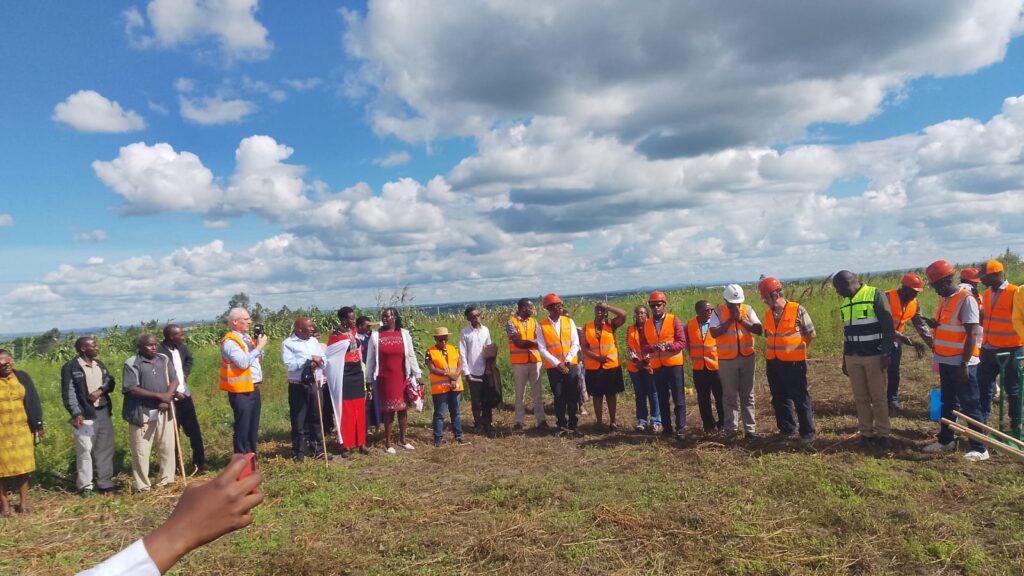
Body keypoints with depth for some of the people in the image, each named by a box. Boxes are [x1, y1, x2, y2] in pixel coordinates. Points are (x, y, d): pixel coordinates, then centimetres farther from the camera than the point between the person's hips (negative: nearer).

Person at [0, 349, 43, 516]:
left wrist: (38, 425, 5)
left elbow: (33, 402, 7)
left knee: (23, 465, 6)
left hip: (22, 429, 2)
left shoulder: (22, 377, 4)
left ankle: (23, 502, 16)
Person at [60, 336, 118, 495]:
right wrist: (76, 414, -19)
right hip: (85, 415, -6)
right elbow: (68, 393, -12)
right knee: (85, 450, -1)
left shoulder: (99, 364, 12)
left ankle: (105, 483, 19)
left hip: (103, 412, 6)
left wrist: (100, 390, -8)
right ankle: (85, 485, 13)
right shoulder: (70, 367, -9)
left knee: (105, 448, 10)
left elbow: (110, 381, 14)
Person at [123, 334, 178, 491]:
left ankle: (166, 480, 23)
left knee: (167, 447, 10)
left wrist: (167, 399, -14)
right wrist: (159, 396, -18)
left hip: (163, 412, 5)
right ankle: (143, 486, 12)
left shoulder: (164, 360, 9)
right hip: (142, 414, -5)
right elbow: (131, 389, -16)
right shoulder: (132, 363, -8)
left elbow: (174, 380, 5)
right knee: (141, 451, 1)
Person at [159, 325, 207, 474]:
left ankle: (200, 462, 20)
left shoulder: (181, 348, 3)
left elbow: (189, 359, 26)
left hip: (185, 395, 7)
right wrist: (173, 392, -19)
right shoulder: (160, 353, -21)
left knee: (195, 430, 11)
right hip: (171, 399, -7)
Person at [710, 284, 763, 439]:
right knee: (730, 395, 5)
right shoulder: (718, 312, -5)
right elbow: (714, 332, -18)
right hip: (727, 360, -2)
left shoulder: (748, 310, 1)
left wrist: (741, 320, -15)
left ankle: (750, 429, 12)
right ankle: (731, 429, 13)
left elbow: (759, 330, -8)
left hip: (747, 357, 2)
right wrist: (730, 320, -18)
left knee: (747, 395, 7)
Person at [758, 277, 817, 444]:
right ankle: (786, 429, 26)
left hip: (794, 363, -6)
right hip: (773, 363, 6)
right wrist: (768, 353, 12)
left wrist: (797, 348, 6)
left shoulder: (797, 310, -9)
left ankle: (807, 432, 10)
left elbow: (811, 334, -1)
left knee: (800, 398, 1)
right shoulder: (768, 313, 7)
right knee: (779, 398, 13)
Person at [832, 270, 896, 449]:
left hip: (874, 356, -5)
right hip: (853, 358, 5)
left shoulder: (876, 296, -9)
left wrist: (887, 354, -15)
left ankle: (883, 434, 10)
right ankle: (866, 433, 14)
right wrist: (844, 360, 19)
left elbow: (888, 327, -11)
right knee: (860, 398, 7)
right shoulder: (845, 303, 11)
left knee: (878, 397, 1)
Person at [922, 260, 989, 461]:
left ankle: (980, 448, 5)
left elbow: (972, 335, -18)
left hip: (962, 364, -8)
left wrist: (964, 364, -20)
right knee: (947, 403, 17)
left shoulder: (966, 300, -15)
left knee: (970, 406, -2)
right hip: (946, 362, 8)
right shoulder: (944, 300, 10)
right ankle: (945, 441, 27)